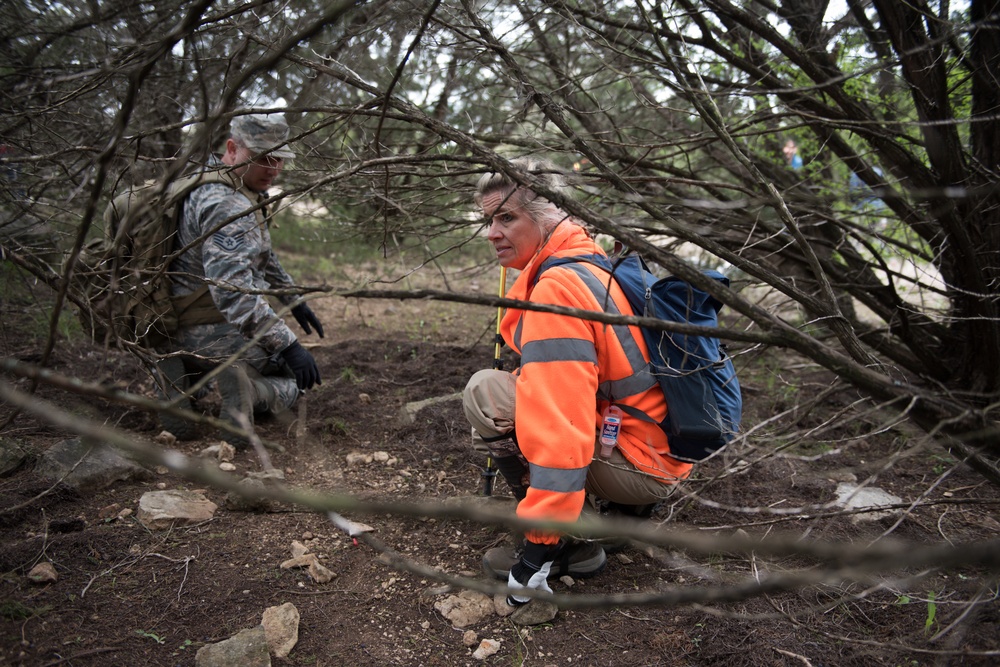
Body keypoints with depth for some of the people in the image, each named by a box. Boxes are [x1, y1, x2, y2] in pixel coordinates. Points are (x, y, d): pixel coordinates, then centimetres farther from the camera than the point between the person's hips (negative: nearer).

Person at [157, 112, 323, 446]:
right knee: (297, 378, 7)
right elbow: (232, 290, -35)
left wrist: (293, 300, 28)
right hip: (213, 333, -9)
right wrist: (288, 345, -36)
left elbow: (262, 255, 24)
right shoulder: (226, 206, -24)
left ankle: (185, 373, 8)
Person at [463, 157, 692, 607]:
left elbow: (560, 430, -29)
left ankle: (570, 543, -6)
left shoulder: (557, 288, -22)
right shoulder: (593, 262, 9)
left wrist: (539, 544, -24)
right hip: (664, 452, 10)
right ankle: (623, 508, 18)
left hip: (641, 464, -10)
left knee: (485, 394, -14)